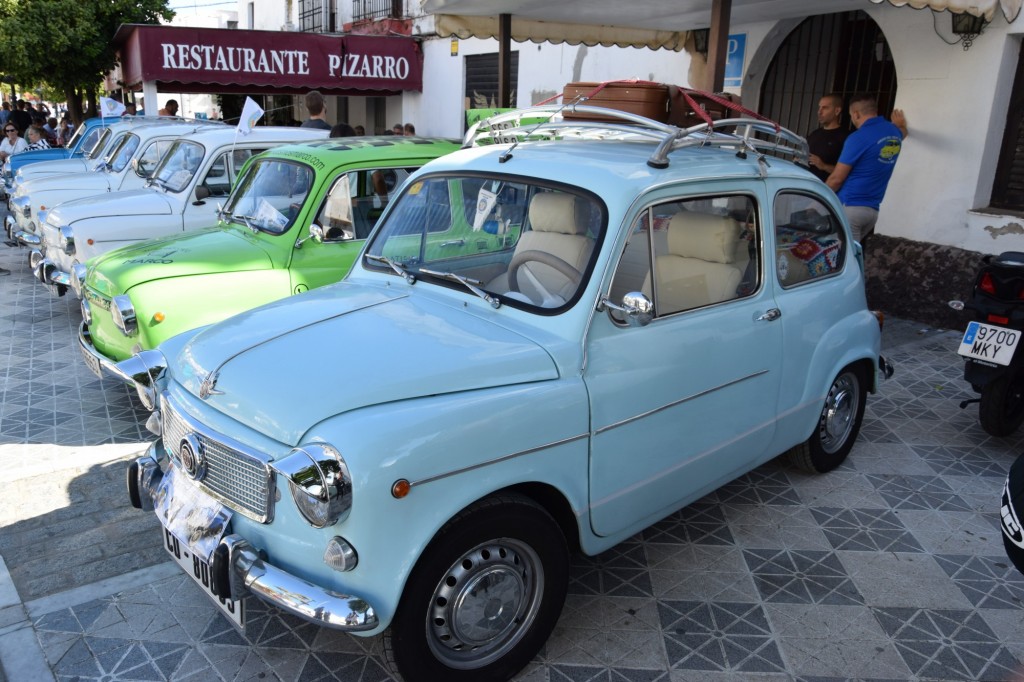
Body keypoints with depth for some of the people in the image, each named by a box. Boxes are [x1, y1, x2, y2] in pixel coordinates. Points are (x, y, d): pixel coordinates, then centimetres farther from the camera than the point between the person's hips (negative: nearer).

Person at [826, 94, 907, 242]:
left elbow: (836, 179, -10)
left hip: (849, 207, -8)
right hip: (872, 210, 8)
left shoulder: (858, 137, -13)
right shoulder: (894, 133, 11)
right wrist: (901, 125, 64)